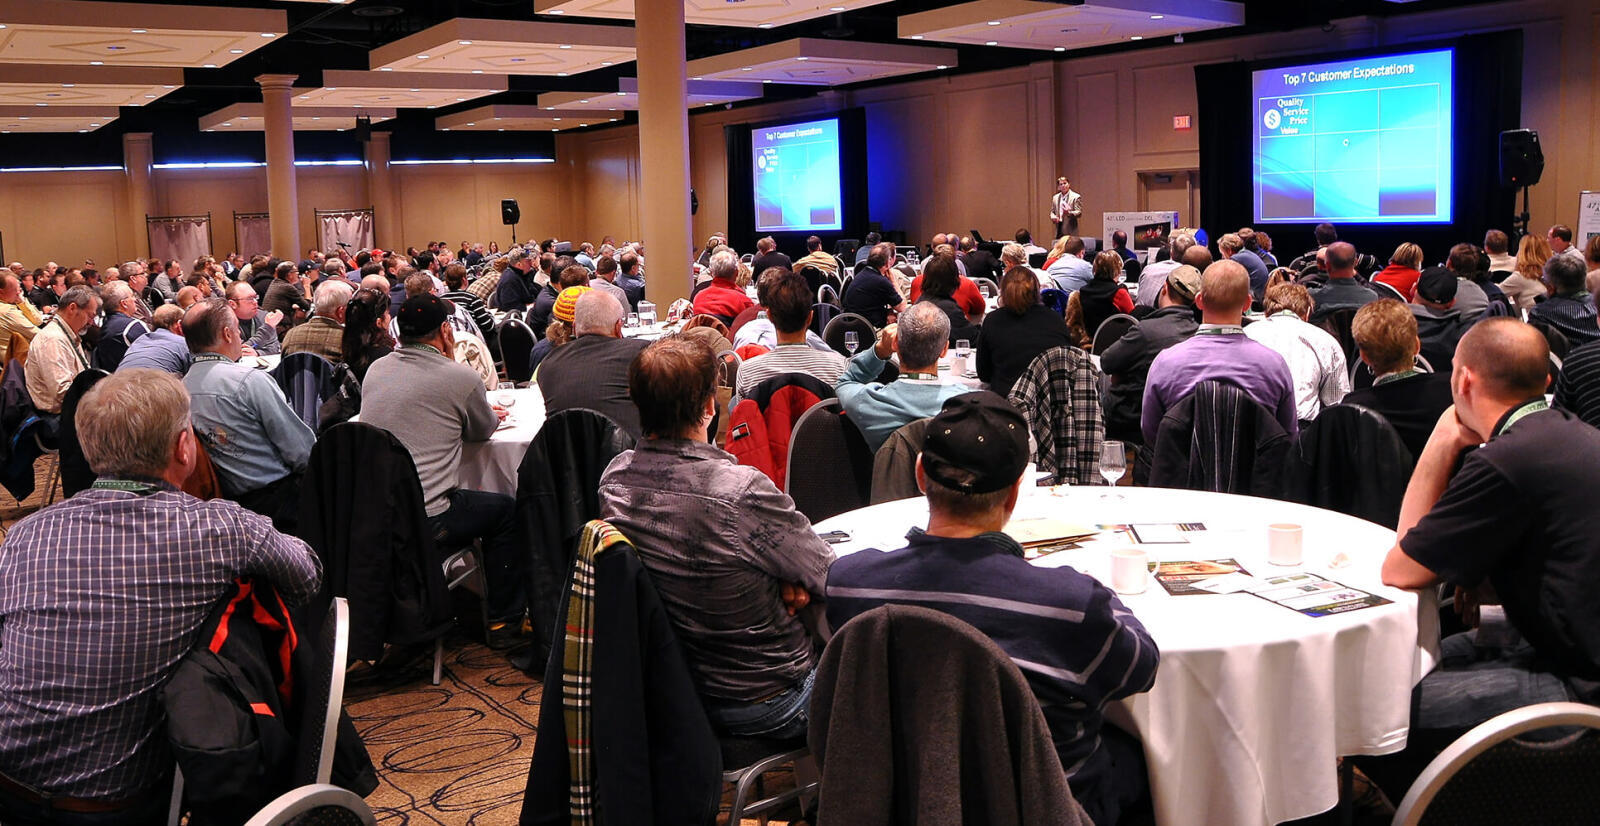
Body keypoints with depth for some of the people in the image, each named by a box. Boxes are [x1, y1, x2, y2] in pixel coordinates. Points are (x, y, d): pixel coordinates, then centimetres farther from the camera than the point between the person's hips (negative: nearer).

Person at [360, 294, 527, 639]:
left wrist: (485, 414, 35)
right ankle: (504, 618, 25)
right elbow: (484, 431, 10)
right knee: (507, 510, 18)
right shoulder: (460, 377, -9)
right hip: (425, 522, -7)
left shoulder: (375, 370, 9)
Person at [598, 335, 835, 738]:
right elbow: (832, 577, -18)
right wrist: (786, 576, 3)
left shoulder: (615, 477, -10)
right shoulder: (743, 491, -32)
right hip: (760, 702, -7)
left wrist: (780, 576, -7)